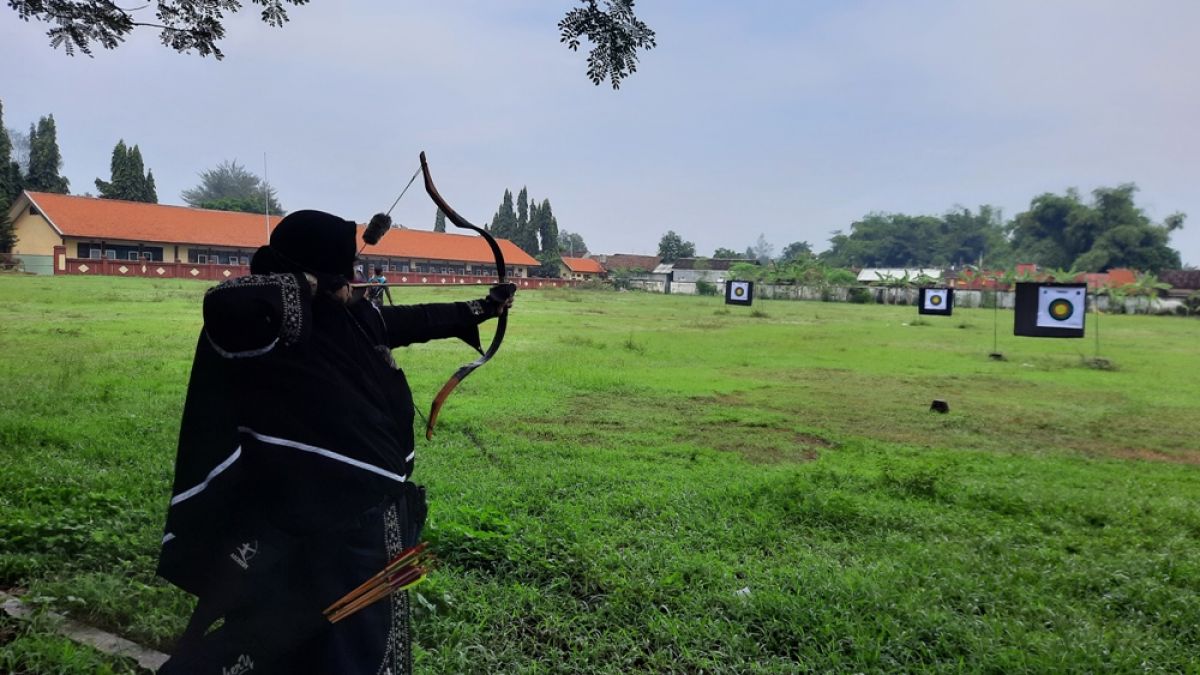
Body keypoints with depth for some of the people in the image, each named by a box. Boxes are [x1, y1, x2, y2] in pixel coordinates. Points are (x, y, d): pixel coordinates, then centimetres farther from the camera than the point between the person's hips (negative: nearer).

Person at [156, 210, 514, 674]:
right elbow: (225, 302, -39)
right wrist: (300, 284, -22)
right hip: (297, 533, -8)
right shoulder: (263, 326, -17)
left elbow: (418, 320, 20)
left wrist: (482, 309, 32)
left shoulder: (358, 319, 7)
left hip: (371, 520, 8)